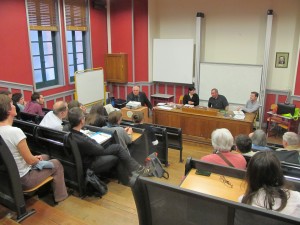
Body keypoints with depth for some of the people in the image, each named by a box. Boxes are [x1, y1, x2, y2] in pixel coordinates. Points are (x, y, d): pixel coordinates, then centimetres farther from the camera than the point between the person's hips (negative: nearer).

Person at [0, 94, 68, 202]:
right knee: (56, 164, 12)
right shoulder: (15, 132, -31)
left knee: (45, 157, 25)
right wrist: (38, 160, -1)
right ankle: (60, 196, 26)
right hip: (23, 179, -8)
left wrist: (34, 158, 9)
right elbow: (30, 160, -22)